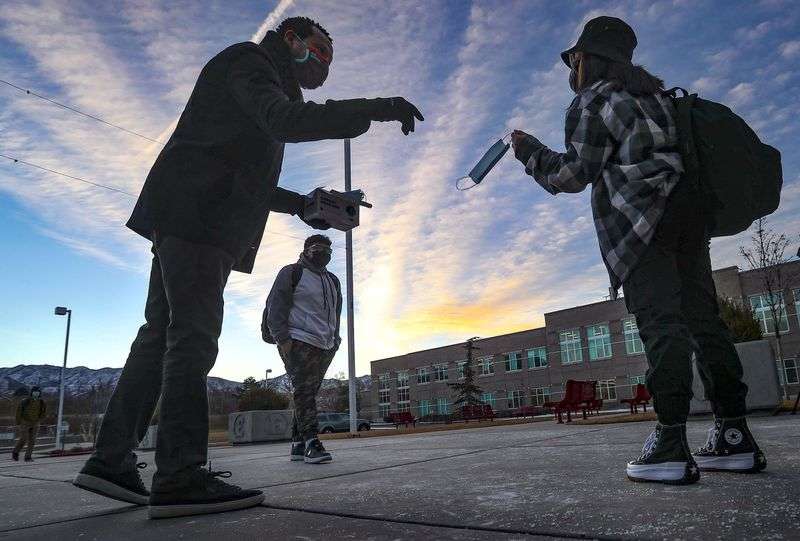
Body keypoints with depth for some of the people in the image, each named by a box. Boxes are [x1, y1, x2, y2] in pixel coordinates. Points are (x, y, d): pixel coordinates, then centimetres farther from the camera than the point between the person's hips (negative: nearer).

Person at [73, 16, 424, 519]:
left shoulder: (262, 77, 32)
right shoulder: (248, 59, 4)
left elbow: (245, 180, 28)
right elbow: (286, 120, -19)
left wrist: (301, 204, 17)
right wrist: (374, 109, -21)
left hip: (192, 221, 10)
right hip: (194, 217, -10)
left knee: (161, 335, 4)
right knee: (193, 335, -16)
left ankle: (111, 460, 7)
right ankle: (180, 477, -17)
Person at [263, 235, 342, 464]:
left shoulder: (332, 280, 24)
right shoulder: (292, 272, 4)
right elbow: (275, 306, -5)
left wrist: (334, 341, 19)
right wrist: (282, 338, -14)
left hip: (324, 347, 6)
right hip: (298, 342, -6)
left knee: (308, 394, 3)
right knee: (304, 391, -14)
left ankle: (297, 445, 5)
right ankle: (311, 443, -19)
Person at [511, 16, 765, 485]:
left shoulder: (591, 101, 4)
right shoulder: (654, 92, 29)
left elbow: (575, 174, -1)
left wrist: (531, 151, 12)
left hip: (640, 217, -8)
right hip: (688, 207, 8)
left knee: (660, 322, -14)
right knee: (703, 318, 4)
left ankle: (671, 447, -16)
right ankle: (735, 438, 5)